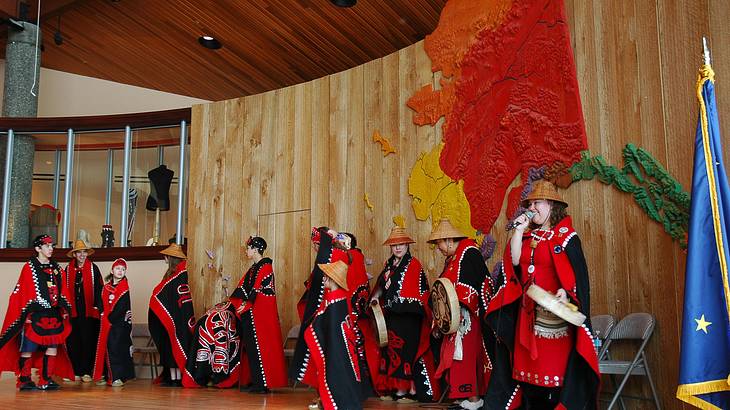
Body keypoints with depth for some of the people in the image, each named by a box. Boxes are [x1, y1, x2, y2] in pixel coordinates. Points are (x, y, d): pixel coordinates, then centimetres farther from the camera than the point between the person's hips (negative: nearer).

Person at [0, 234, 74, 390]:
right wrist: (26, 313, -14)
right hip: (34, 315, -5)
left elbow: (63, 291, 15)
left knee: (53, 346, 2)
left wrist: (65, 310, 5)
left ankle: (46, 380, 8)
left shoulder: (57, 269, 15)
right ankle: (24, 380, 9)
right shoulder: (29, 267, -2)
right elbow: (23, 292, -7)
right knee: (28, 347, -1)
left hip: (54, 315, 6)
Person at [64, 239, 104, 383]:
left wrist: (97, 305, -7)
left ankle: (87, 372, 4)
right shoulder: (68, 269, 9)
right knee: (72, 341, 2)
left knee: (88, 341, -1)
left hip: (89, 311, -2)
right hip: (73, 311, 2)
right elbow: (64, 289, 10)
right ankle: (76, 372, 9)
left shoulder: (93, 268, 3)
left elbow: (99, 288, 1)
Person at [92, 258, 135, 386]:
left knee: (116, 348, -8)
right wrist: (104, 316, 1)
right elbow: (102, 303, 13)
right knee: (104, 348, 5)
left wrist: (111, 318, -11)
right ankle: (105, 376, 13)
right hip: (106, 323, 5)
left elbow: (122, 307, -10)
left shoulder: (125, 288, -3)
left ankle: (117, 377, -5)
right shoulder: (106, 287, 13)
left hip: (120, 324, -5)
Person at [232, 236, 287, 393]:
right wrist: (232, 302, 7)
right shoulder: (254, 268, 17)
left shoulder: (265, 266, -10)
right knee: (250, 345, 9)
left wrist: (246, 304, -16)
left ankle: (262, 383, -5)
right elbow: (243, 287, 14)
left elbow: (258, 289, -16)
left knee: (259, 345, -8)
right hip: (251, 311, 9)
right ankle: (253, 380, 15)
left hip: (262, 312, -9)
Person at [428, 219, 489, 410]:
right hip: (453, 316, 9)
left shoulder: (468, 252, -11)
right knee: (458, 356, 8)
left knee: (465, 355, -7)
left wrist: (461, 307, -27)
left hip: (466, 315, -9)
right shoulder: (451, 258, 19)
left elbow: (471, 284, -21)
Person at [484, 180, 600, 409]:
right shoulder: (528, 235, 15)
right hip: (527, 311, 6)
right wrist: (519, 230, 0)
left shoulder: (566, 236, -2)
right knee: (530, 361, 7)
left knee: (555, 362, -7)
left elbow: (577, 272, -10)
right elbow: (515, 261, 2)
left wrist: (566, 293, -26)